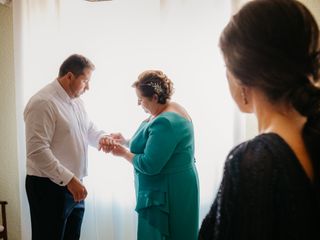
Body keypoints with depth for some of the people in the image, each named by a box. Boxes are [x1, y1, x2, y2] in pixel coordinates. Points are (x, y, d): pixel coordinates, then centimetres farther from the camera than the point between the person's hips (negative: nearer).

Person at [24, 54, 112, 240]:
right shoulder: (43, 103, -19)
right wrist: (69, 179, -26)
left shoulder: (76, 100, 10)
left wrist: (101, 138, -2)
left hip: (73, 185, 9)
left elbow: (88, 128, 21)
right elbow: (37, 151, -24)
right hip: (49, 187, -9)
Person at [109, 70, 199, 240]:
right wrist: (126, 142, 6)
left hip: (166, 195, -10)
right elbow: (153, 145, 18)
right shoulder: (169, 111, 8)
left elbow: (149, 165, -24)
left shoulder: (165, 122, -24)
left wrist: (124, 153, -10)